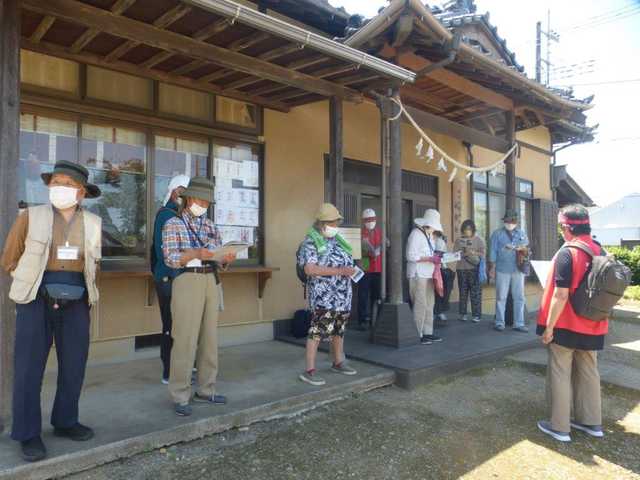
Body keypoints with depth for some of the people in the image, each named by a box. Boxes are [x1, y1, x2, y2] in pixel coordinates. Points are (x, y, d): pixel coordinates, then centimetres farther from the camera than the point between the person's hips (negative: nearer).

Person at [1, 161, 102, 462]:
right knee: (29, 367, 1)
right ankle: (28, 434, 14)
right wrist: (31, 284, 8)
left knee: (74, 365, 9)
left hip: (76, 303, 3)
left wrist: (79, 287, 13)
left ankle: (65, 422, 27)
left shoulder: (92, 223, 5)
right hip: (37, 300, -3)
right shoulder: (30, 216, -1)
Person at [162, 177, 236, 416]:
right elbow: (170, 258, -11)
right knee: (186, 340, -6)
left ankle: (205, 390, 19)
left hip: (211, 282, 6)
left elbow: (219, 258, 13)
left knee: (209, 338, 9)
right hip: (187, 282, -6)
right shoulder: (173, 224, 0)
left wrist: (227, 258, -10)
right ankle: (180, 397, 3)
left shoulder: (211, 226, 16)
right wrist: (196, 254, -26)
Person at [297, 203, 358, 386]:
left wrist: (351, 270, 3)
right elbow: (310, 269, -22)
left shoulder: (337, 240, 13)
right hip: (323, 296, -8)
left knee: (339, 329, 16)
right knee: (318, 330, -10)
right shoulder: (310, 242, -10)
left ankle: (338, 363, 31)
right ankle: (309, 370, -4)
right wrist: (340, 271, -24)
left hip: (343, 295, 8)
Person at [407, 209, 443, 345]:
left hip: (429, 274, 9)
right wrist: (430, 259, -18)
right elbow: (411, 256, -17)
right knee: (420, 305, -7)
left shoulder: (429, 235, 17)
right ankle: (417, 335, 0)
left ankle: (428, 333, 19)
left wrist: (436, 259, 7)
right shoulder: (415, 234, -12)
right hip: (418, 275, -9)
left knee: (429, 304, 11)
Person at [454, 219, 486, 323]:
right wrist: (464, 253, -12)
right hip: (461, 269, 2)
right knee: (463, 292, 4)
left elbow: (483, 254, 1)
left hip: (475, 269, -2)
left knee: (475, 292, -4)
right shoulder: (459, 240, 12)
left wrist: (473, 252, -16)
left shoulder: (478, 240, 7)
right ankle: (463, 314, 13)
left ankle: (476, 315, 2)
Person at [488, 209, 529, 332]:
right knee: (501, 297, 1)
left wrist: (521, 248, -7)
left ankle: (519, 323, 11)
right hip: (502, 270, -3)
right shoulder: (497, 234, 4)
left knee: (519, 297, 4)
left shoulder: (522, 234, 15)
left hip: (518, 270, 3)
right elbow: (493, 251, 1)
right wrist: (492, 268, -5)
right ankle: (499, 322, 10)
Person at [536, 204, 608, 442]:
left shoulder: (567, 253, -19)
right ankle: (591, 422, 30)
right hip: (592, 327, 7)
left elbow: (561, 295, -22)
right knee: (589, 373, 18)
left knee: (560, 375, 4)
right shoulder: (600, 252, 4)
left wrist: (549, 326, -15)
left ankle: (559, 427, 13)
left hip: (566, 326, -7)